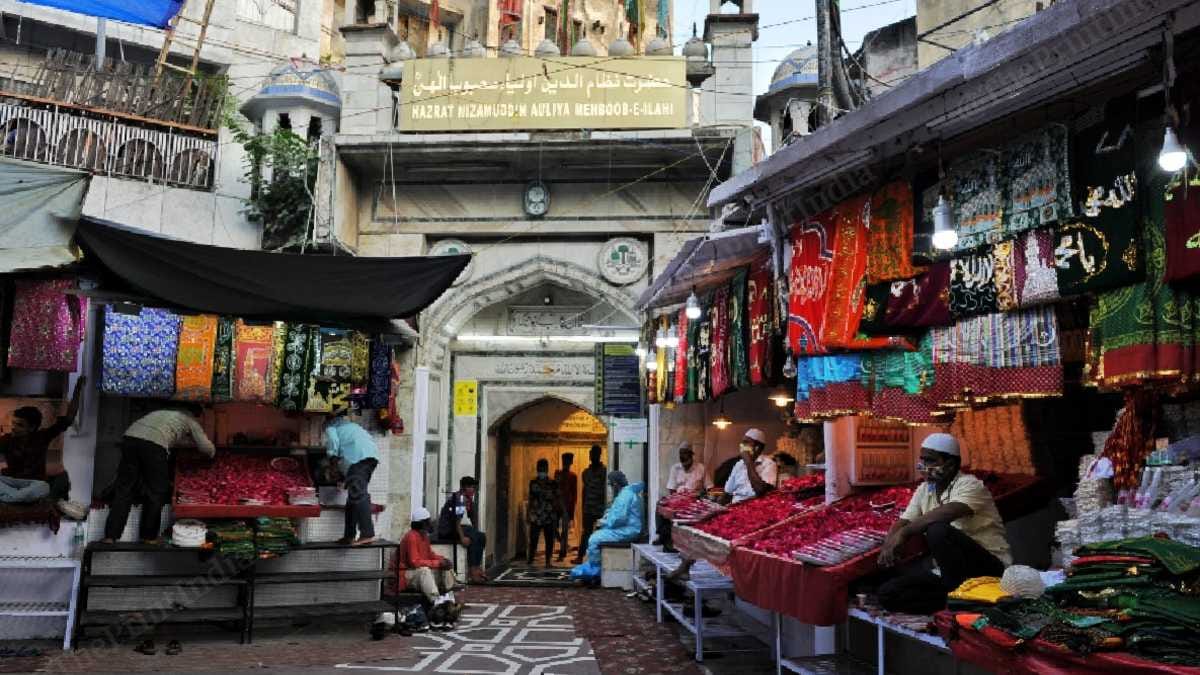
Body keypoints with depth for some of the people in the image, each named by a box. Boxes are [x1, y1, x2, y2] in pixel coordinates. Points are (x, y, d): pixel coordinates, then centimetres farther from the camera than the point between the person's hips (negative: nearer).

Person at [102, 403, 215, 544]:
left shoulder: (163, 412, 37)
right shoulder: (189, 420, 22)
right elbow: (208, 448, 20)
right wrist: (212, 453, 42)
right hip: (154, 445, -5)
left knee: (124, 490, 11)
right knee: (155, 493, 9)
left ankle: (110, 535, 9)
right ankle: (149, 537, 16)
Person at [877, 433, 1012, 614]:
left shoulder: (969, 485, -15)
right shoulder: (924, 490, 8)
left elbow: (946, 513, -36)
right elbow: (902, 523, 4)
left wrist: (904, 533, -33)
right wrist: (888, 546, -18)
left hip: (989, 569, -7)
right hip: (952, 574, 7)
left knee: (938, 531, -34)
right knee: (888, 592, -10)